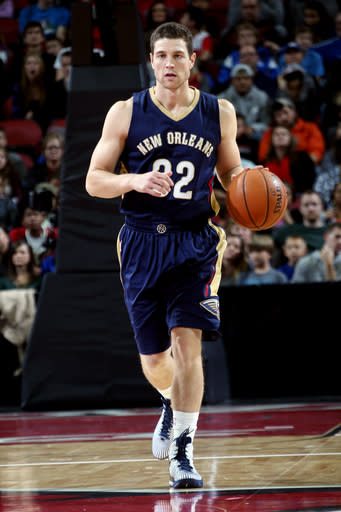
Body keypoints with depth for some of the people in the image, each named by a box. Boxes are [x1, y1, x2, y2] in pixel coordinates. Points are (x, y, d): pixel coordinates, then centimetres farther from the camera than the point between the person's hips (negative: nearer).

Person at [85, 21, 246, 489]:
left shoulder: (220, 113, 3)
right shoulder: (125, 113, -1)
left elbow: (231, 173, 17)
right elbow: (94, 180, -2)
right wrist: (135, 181, -21)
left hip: (195, 242, 0)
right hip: (142, 243, 1)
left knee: (187, 342, -15)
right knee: (153, 359, 9)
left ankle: (181, 452, -7)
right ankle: (172, 405, 44)